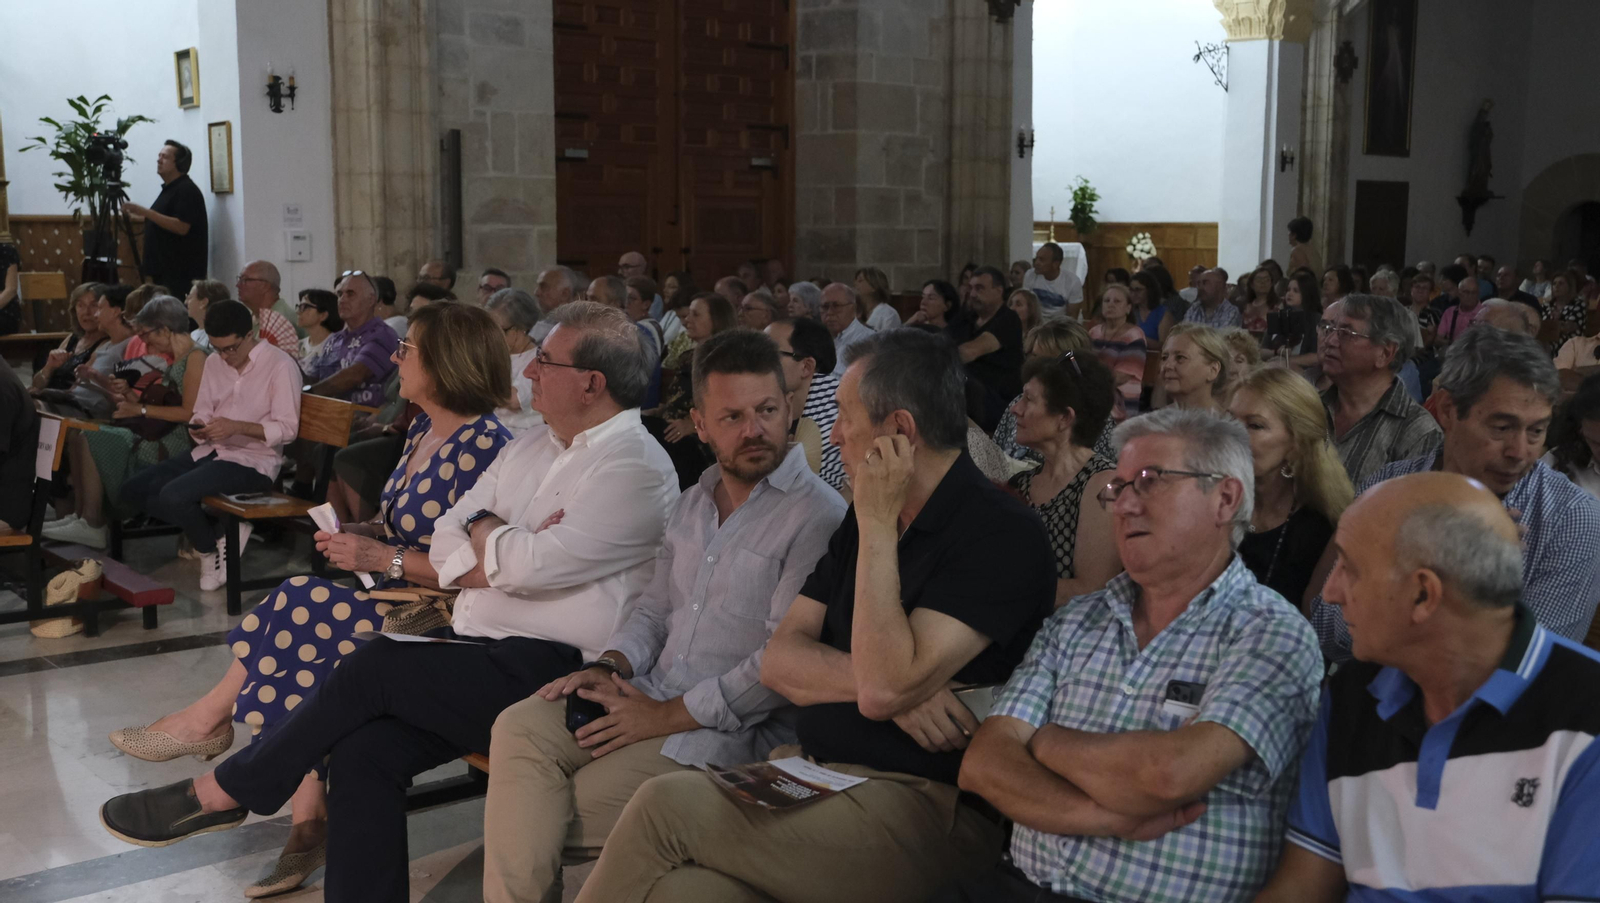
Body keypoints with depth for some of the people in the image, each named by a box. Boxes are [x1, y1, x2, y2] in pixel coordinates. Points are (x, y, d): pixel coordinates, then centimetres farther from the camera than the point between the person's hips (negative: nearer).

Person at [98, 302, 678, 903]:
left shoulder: (637, 468, -9)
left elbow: (529, 564, -19)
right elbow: (444, 550, 12)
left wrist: (482, 529, 1)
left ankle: (220, 794, 3)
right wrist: (508, 551, -6)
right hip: (477, 652, 7)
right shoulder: (527, 452, 18)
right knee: (363, 749, -15)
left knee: (372, 666, -16)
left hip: (550, 673, -7)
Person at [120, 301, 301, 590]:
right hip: (211, 451, 8)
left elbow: (287, 429, -15)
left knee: (173, 495, -29)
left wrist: (237, 427, -26)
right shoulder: (214, 362, 11)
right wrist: (198, 427, -11)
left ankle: (211, 549, 0)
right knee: (133, 490, -4)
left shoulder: (280, 366, -11)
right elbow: (202, 413, 14)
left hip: (254, 461, -8)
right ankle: (219, 531, -2)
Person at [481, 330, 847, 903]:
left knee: (584, 801, -21)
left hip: (734, 726, -7)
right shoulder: (694, 501, 15)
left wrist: (669, 716, -16)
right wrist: (610, 666, 0)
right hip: (649, 694, 7)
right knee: (520, 727, -13)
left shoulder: (817, 516, -13)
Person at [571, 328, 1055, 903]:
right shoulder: (865, 520, 16)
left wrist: (877, 526, -14)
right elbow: (779, 662, 9)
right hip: (813, 776, 7)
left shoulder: (1004, 535, -10)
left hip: (926, 810, -7)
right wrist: (890, 685, -10)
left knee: (664, 806, -21)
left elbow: (883, 688, -21)